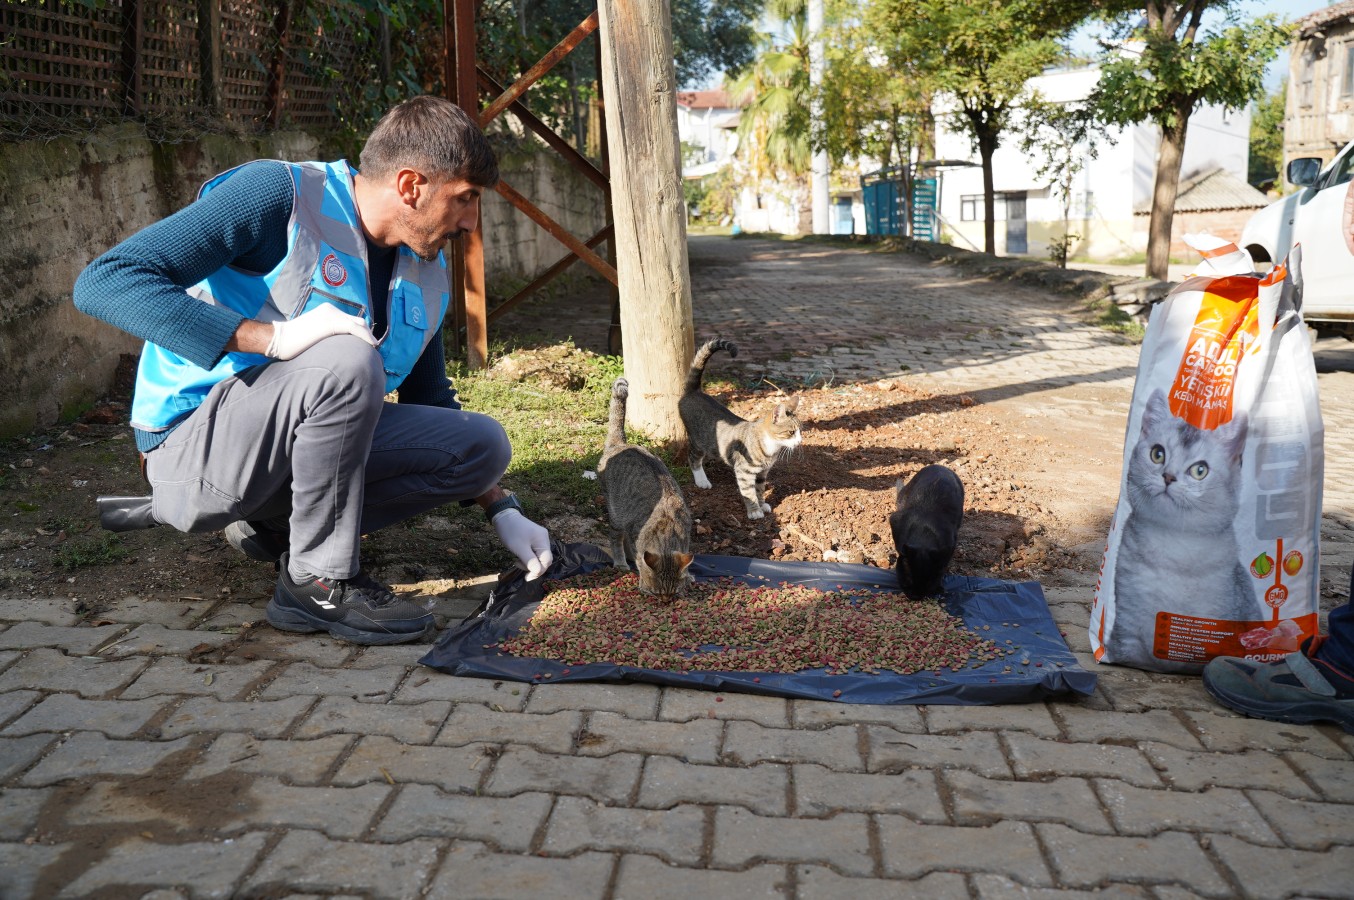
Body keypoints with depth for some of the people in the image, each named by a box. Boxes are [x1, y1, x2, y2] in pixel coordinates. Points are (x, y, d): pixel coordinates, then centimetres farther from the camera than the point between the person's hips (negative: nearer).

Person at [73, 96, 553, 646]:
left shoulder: (429, 275, 6)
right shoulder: (279, 194, -17)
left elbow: (432, 404, 19)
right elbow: (102, 282, -24)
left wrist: (501, 511, 12)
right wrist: (273, 337, -34)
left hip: (306, 444, 7)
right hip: (195, 446, -7)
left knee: (485, 444, -7)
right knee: (349, 363, -33)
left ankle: (277, 524, 2)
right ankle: (317, 582, -16)